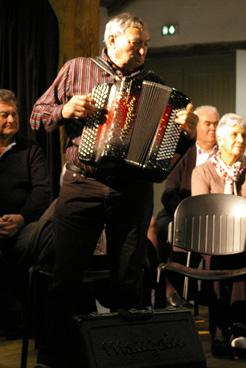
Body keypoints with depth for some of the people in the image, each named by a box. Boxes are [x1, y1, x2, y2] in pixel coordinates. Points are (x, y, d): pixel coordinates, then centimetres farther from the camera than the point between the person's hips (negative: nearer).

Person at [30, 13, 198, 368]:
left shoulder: (154, 85, 10)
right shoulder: (76, 69, 6)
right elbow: (37, 116, 8)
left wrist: (186, 132, -10)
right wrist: (65, 110, -11)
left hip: (133, 191, 2)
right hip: (82, 186, -1)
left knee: (129, 282, 6)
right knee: (66, 278, 2)